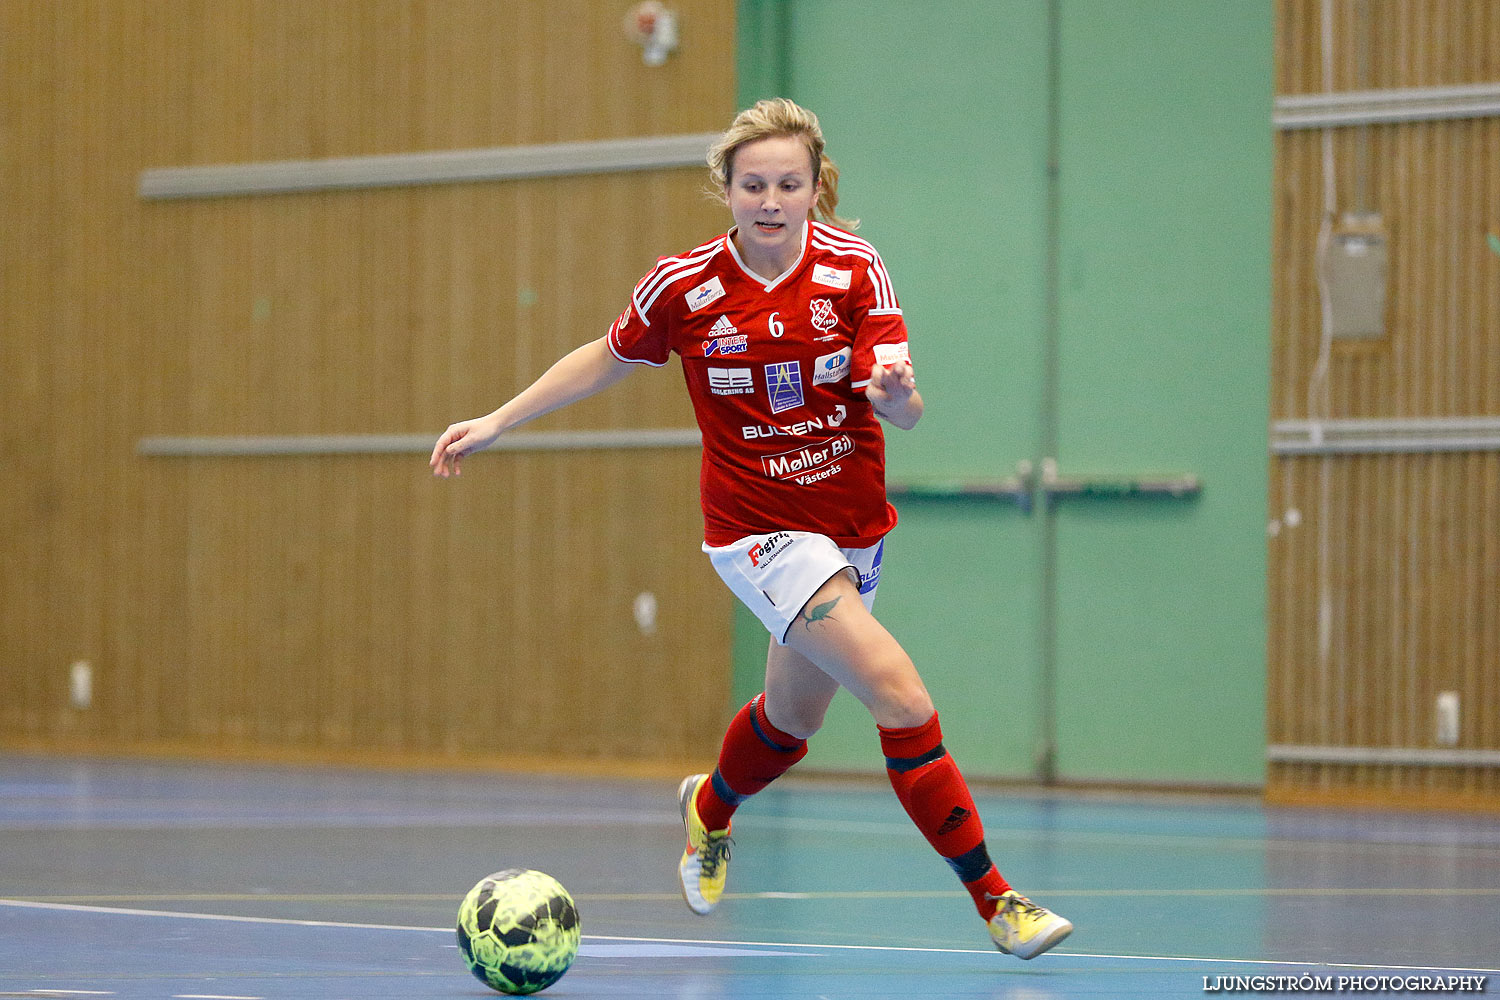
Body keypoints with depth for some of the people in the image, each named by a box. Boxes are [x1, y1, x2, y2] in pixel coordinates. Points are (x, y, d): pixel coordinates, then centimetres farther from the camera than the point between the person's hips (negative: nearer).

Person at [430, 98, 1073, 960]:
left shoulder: (854, 268, -11)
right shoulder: (684, 286, -12)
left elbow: (906, 410, -18)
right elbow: (605, 362, 7)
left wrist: (897, 396, -41)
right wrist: (495, 423, 8)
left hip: (853, 525, 4)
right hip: (759, 528, -4)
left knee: (795, 715, 23)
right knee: (900, 694, -21)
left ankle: (711, 808, 57)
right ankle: (993, 897, -15)